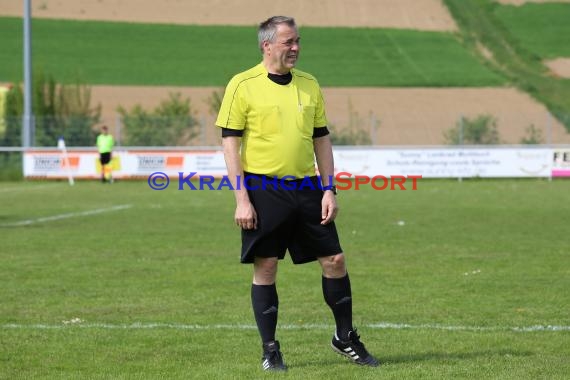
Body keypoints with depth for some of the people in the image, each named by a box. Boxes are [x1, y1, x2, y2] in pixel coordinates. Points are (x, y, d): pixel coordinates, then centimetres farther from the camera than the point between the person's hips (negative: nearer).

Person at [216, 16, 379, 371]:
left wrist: (329, 190, 6)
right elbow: (230, 143, -6)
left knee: (335, 261, 4)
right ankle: (270, 350, 12)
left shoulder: (309, 84, 10)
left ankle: (346, 338, 21)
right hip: (263, 188, -4)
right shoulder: (243, 85, -5)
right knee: (265, 268, 0)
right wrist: (242, 199, -12)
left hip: (306, 188, 4)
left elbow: (321, 139, 14)